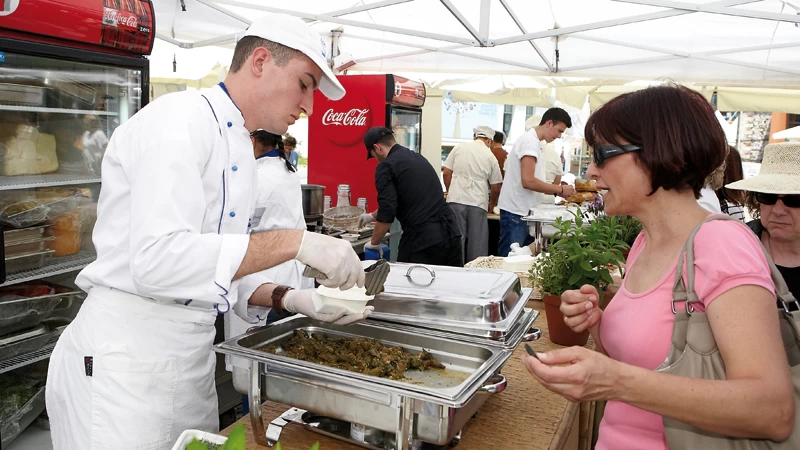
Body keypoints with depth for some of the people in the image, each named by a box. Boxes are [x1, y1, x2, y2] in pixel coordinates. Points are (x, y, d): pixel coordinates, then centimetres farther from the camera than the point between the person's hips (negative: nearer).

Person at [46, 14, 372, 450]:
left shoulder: (240, 149, 11)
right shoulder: (178, 120, -17)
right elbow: (157, 259, -29)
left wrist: (290, 299, -4)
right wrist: (294, 243, -29)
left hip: (192, 358, 9)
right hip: (124, 361, -9)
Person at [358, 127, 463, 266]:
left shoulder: (386, 166, -4)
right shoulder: (418, 157, 21)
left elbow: (388, 212, -11)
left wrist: (374, 243, 5)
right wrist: (373, 215, 44)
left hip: (422, 239, -7)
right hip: (451, 232, 7)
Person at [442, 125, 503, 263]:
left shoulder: (459, 148, 8)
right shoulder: (490, 156, 7)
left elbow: (446, 173, 8)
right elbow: (495, 188, 10)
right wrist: (492, 204, 28)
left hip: (456, 199, 1)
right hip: (478, 202, 0)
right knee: (477, 241, 8)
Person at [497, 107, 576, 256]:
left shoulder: (533, 141, 16)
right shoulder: (530, 141, -12)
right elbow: (528, 181, -21)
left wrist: (558, 191, 8)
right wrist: (560, 189, -11)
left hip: (525, 212, 10)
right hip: (515, 212, -10)